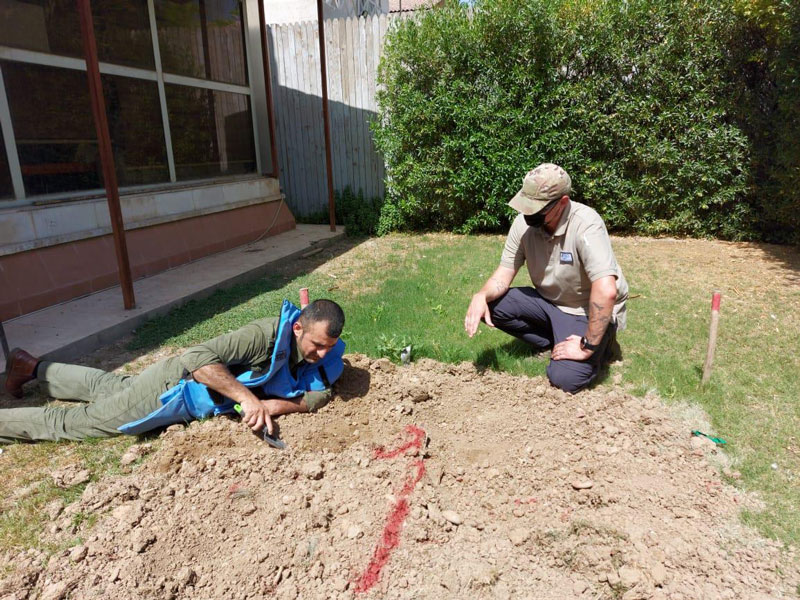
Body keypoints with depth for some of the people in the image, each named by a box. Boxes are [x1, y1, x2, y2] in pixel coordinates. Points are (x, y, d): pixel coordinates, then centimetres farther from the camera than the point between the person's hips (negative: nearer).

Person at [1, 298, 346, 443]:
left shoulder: (320, 355, -12)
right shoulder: (268, 334, -35)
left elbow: (319, 396, -11)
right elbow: (199, 357, -38)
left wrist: (271, 405, -25)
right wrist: (246, 396, -44)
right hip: (173, 389, -7)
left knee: (109, 386, 29)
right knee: (65, 423, 7)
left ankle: (33, 368, 49)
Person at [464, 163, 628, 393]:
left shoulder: (585, 224, -30)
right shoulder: (524, 222, -12)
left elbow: (606, 291, -38)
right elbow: (504, 275, -7)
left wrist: (588, 346, -33)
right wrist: (481, 296, -28)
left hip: (588, 312, -5)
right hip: (548, 302, 6)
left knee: (565, 378, -23)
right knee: (491, 303, -14)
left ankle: (600, 343, 9)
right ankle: (553, 341, 4)